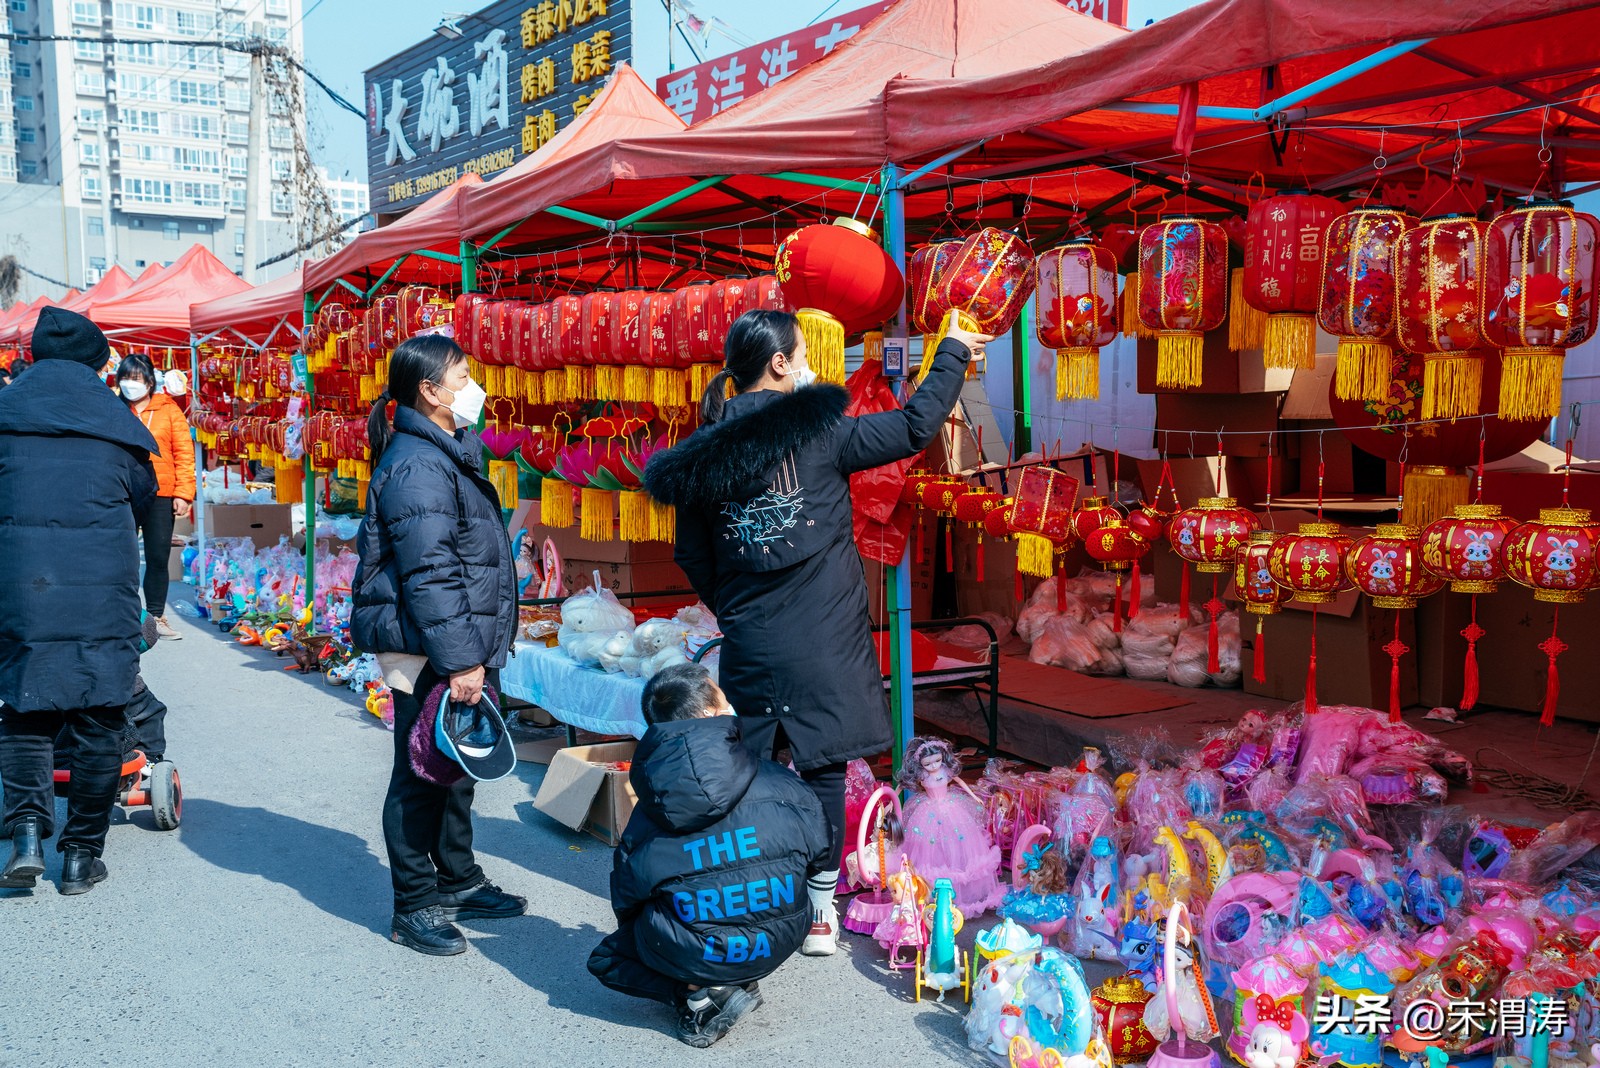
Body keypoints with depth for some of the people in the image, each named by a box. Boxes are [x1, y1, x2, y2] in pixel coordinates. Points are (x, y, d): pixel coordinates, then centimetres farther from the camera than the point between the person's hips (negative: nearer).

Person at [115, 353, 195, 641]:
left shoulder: (168, 409, 4)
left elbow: (184, 452, 1)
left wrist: (183, 493, -5)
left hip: (160, 496, 0)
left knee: (158, 559, 5)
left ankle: (156, 616, 17)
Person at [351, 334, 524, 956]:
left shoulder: (445, 454, 15)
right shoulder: (417, 466, -18)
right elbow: (428, 575, -24)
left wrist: (475, 650, 23)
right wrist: (459, 660, -25)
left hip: (456, 648, 10)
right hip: (428, 654, -10)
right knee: (422, 775, 1)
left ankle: (458, 882, 34)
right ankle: (415, 908, 13)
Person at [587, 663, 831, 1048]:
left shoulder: (649, 814, -10)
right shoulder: (781, 786, -11)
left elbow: (626, 900, -3)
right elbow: (819, 858, 1)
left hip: (690, 955, -3)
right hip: (779, 944, 3)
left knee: (605, 958, 24)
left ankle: (699, 995, 1)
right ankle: (741, 982, 15)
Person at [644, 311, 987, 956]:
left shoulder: (705, 452, 3)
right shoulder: (817, 430, -8)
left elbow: (692, 558, 9)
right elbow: (916, 427, -2)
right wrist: (955, 351, 11)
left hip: (748, 642, 3)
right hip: (822, 640, -3)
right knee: (821, 769, 6)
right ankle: (820, 914, 13)